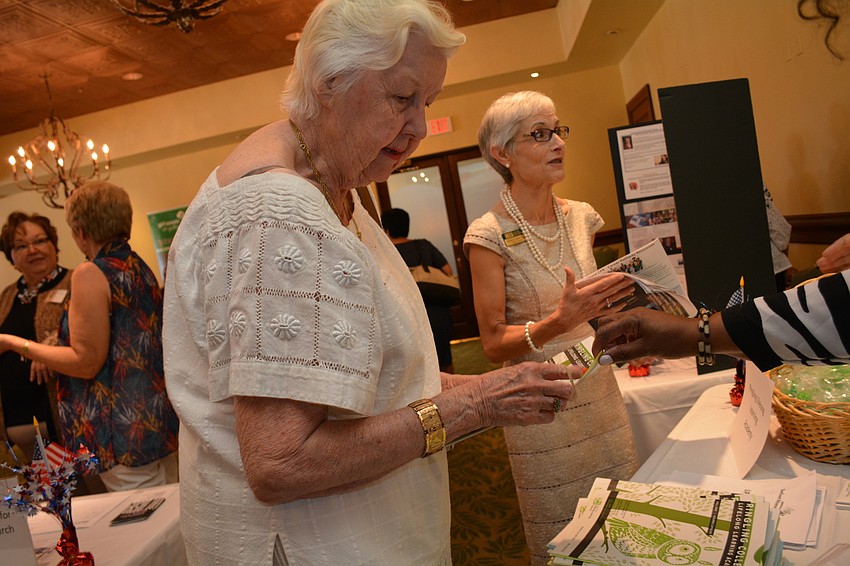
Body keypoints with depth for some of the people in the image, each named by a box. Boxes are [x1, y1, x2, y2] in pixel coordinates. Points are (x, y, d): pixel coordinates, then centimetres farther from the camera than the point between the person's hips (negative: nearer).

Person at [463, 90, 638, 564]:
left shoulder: (580, 217, 3)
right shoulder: (490, 235, -14)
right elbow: (494, 344, -15)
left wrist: (613, 302, -5)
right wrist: (560, 322, -29)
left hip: (599, 388, 5)